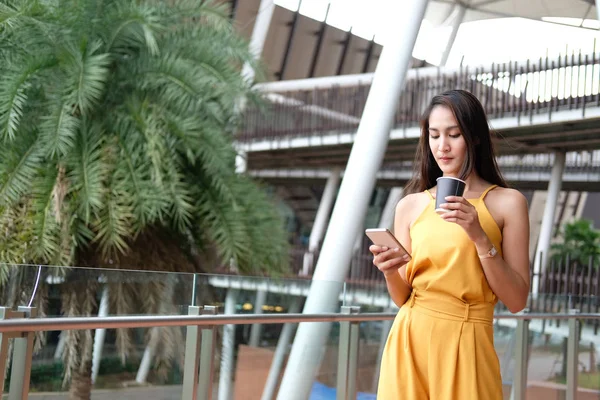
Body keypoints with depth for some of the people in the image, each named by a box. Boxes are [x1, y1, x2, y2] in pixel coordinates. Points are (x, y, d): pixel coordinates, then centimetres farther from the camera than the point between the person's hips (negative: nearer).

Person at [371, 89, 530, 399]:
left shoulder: (507, 202, -2)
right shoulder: (410, 206, 4)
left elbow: (516, 301, -6)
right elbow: (402, 298, 7)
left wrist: (480, 237, -16)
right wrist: (390, 271, -13)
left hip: (466, 347, -2)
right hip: (410, 344, 2)